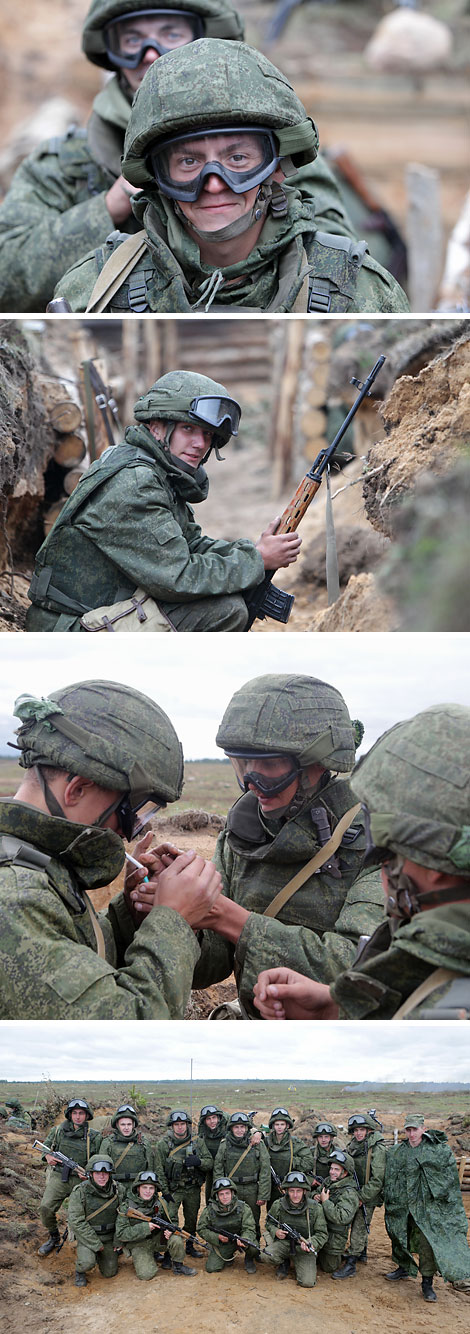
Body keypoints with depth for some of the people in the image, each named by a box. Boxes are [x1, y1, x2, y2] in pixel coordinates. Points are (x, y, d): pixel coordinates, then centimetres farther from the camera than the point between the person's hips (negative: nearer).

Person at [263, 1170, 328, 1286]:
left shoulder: (315, 1208, -12)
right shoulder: (278, 1205, -7)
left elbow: (322, 1234, -7)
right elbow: (269, 1223, 12)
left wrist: (310, 1244, -27)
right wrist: (275, 1231, -11)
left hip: (304, 1247, -1)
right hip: (284, 1243, 1)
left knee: (308, 1282, -19)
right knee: (266, 1255, -31)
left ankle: (298, 1265, 17)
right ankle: (284, 1263, 6)